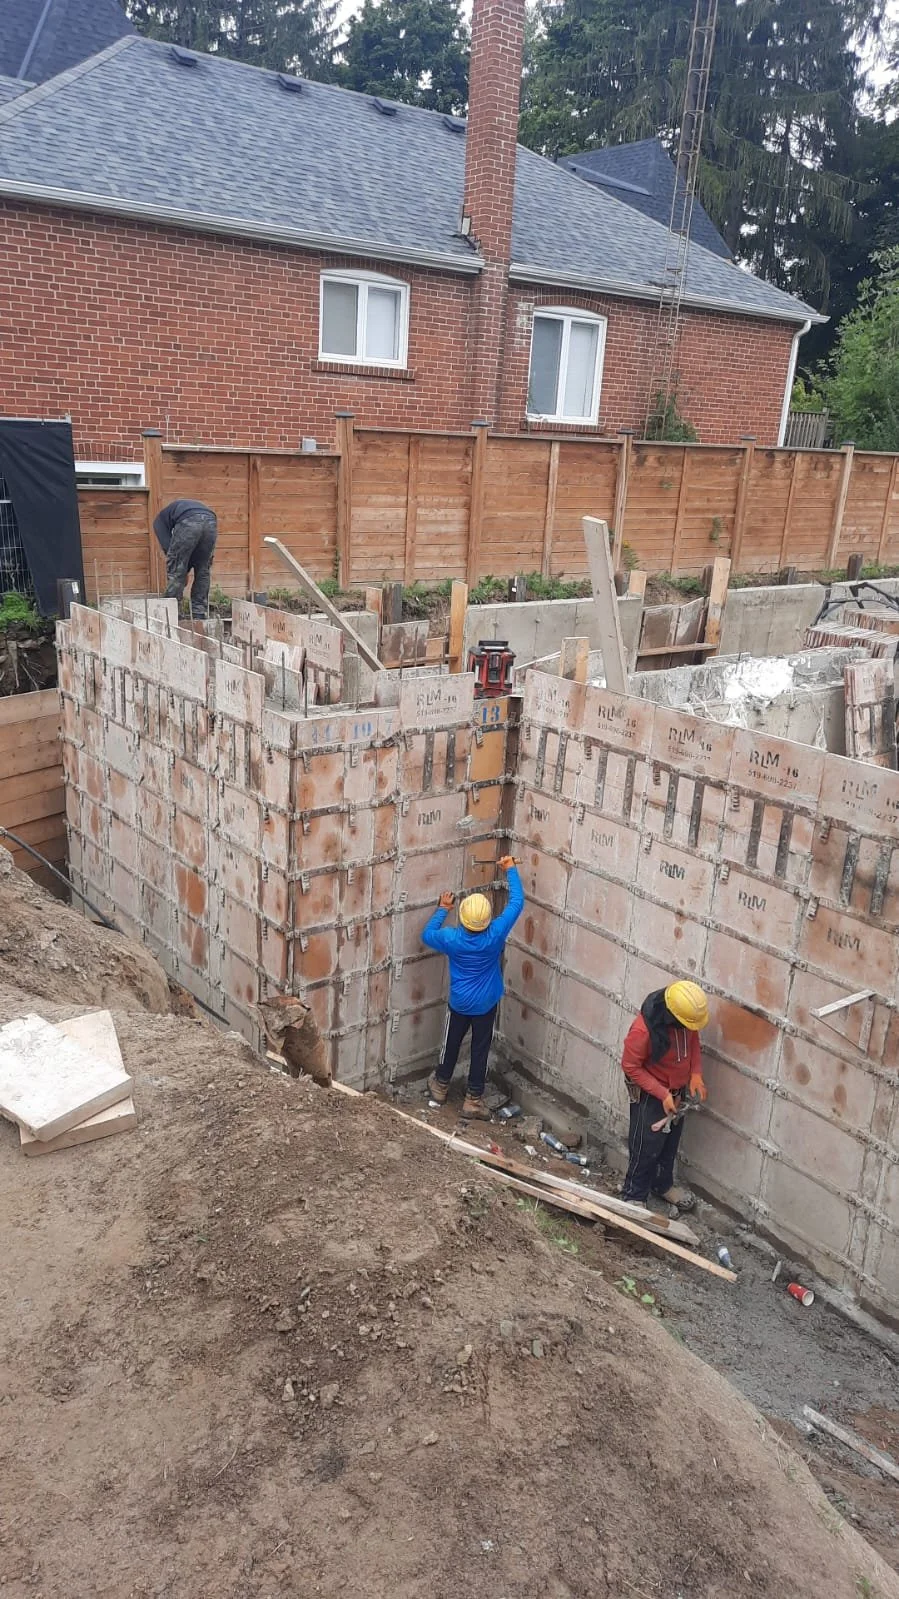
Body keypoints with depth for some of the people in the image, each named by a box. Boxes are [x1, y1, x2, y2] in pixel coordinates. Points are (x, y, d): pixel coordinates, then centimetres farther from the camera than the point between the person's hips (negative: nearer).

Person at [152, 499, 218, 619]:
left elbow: (167, 546, 13)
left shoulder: (160, 519, 30)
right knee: (203, 571, 19)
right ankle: (199, 612, 20)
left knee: (176, 572, 9)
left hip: (189, 522, -5)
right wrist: (185, 571, 33)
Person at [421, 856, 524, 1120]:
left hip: (460, 1003, 1)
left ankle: (440, 1086, 41)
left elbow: (427, 935, -1)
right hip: (487, 1003, 0)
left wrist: (442, 909, 8)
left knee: (451, 1043, 21)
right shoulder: (496, 934, -25)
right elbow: (517, 902, -13)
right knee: (480, 1049, 13)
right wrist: (511, 869, -3)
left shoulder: (453, 939, -24)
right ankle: (474, 1099, 20)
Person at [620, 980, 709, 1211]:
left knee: (670, 1143, 23)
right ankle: (634, 1195, 28)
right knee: (647, 1147, 7)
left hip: (678, 1090, 6)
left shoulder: (685, 1018, -18)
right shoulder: (643, 1030, -37)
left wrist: (696, 1074, -11)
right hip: (650, 1094, -6)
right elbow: (630, 1066, -24)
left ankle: (663, 1185, 45)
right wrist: (662, 1094, -24)